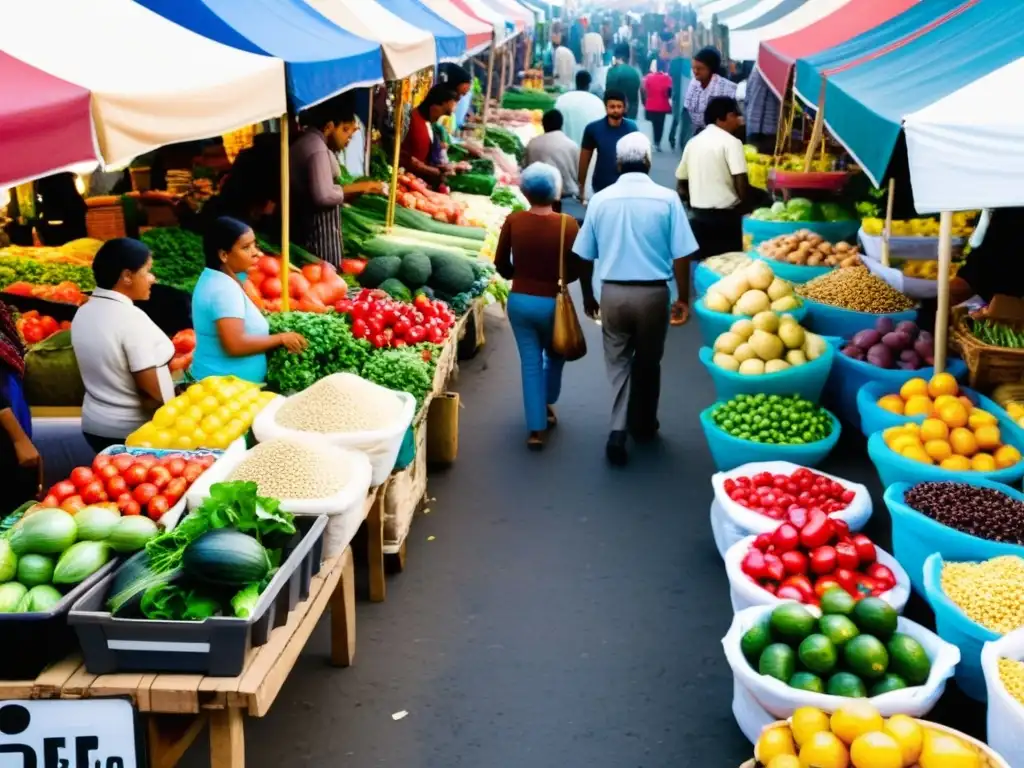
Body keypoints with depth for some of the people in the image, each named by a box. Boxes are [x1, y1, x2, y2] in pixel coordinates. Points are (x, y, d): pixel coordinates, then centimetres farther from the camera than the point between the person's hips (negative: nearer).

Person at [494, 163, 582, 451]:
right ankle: (547, 405, 42)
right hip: (552, 303, -1)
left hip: (519, 301, 1)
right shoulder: (567, 224, -14)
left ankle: (536, 428, 10)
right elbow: (575, 269, -7)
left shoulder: (513, 221, -9)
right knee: (554, 355, 26)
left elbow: (501, 264, 0)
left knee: (530, 363, 10)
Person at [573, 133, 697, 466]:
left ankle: (619, 429, -3)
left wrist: (588, 295, 16)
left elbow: (583, 256, 3)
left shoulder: (601, 199, -1)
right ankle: (644, 425, 33)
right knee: (648, 363, 17)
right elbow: (681, 255, -8)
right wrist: (683, 298, 4)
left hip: (612, 292, 1)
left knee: (618, 362, 13)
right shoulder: (667, 199, -7)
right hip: (653, 293, -1)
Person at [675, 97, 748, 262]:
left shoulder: (693, 142, 11)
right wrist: (743, 206, -2)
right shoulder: (731, 142, -8)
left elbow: (682, 181, 13)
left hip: (699, 213, 6)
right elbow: (740, 179, -16)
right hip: (725, 213, -6)